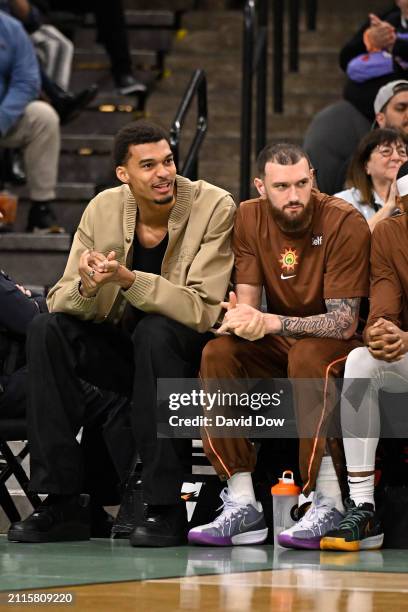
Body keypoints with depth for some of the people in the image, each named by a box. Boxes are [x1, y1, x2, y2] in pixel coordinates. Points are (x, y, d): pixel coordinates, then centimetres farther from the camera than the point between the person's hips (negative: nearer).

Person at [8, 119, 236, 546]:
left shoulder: (214, 207, -17)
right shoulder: (103, 210, -4)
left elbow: (201, 310, -25)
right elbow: (60, 300, -6)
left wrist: (127, 279, -37)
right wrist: (87, 286, -30)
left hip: (188, 354, -4)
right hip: (122, 347, 4)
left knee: (154, 332, -35)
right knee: (47, 330, -18)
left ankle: (166, 508, -28)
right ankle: (60, 499, -17)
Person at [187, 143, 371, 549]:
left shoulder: (345, 223, -19)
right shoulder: (249, 218, -5)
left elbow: (345, 321, -23)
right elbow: (248, 303, -6)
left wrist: (273, 322, -36)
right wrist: (239, 318, -32)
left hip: (335, 344, -5)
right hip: (279, 346, 5)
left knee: (308, 356, -36)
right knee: (218, 353, -22)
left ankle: (329, 506, -34)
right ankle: (242, 505, -25)